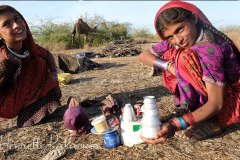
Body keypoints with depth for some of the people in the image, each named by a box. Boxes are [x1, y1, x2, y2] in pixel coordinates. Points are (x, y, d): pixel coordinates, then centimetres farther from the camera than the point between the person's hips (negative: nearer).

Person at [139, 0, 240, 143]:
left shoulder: (210, 49, -29)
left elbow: (216, 104, -32)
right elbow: (144, 55, -5)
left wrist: (176, 124, -44)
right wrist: (168, 66, -24)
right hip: (207, 96, 7)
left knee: (184, 58, -26)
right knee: (170, 56, -6)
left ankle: (212, 122, -16)